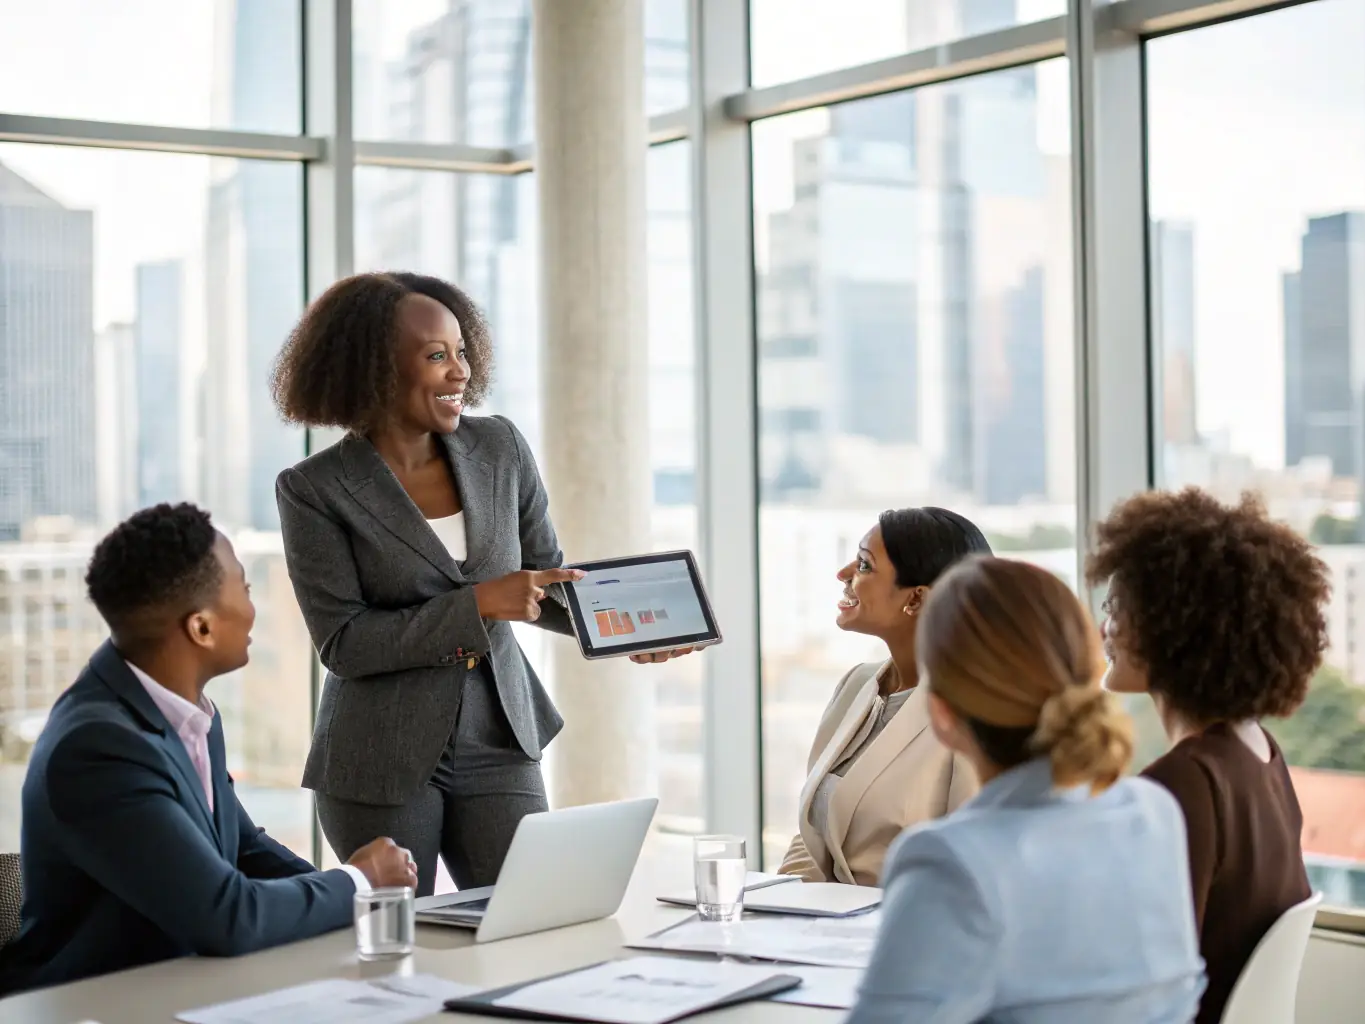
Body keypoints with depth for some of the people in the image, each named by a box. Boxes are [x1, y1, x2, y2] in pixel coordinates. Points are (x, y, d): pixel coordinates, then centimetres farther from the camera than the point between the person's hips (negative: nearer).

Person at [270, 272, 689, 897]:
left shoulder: (500, 449, 2)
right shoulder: (314, 490, -9)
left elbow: (548, 582, 11)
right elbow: (342, 642, -13)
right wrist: (479, 604, -21)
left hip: (499, 748, 3)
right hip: (381, 766, -3)